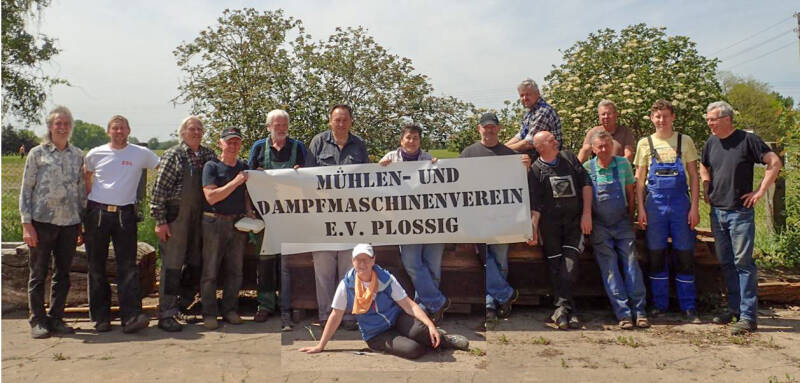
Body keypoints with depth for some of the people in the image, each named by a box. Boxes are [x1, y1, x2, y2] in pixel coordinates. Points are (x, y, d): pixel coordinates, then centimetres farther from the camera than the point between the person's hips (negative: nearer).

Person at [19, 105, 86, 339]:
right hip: (42, 221, -3)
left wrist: (82, 225, 12)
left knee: (63, 274, 9)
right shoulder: (38, 153, 1)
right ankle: (37, 321, 15)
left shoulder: (77, 155, 10)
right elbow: (25, 190, 0)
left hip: (69, 223, 3)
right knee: (38, 273, 4)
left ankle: (56, 318, 21)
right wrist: (27, 224, -7)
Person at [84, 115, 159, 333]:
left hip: (125, 214, -1)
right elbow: (85, 179, 20)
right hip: (97, 213, 2)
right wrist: (86, 203, 11)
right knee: (96, 267, 7)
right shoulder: (95, 154, 7)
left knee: (128, 266, -6)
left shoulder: (141, 154, 3)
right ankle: (101, 317, 16)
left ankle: (131, 317, -8)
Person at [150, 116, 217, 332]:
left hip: (199, 219, 6)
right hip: (175, 217, -6)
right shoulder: (173, 155, -4)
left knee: (196, 265, 11)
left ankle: (180, 307, 27)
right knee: (172, 266, -3)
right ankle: (166, 315, 5)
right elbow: (159, 189, -9)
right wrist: (160, 221, -13)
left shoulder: (208, 155, 11)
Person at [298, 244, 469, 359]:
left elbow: (408, 304, -12)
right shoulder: (346, 285, -11)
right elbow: (336, 316, -2)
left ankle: (441, 338, 0)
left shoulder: (385, 278, -10)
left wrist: (431, 325, -24)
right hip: (376, 336, -1)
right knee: (412, 350, -30)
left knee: (420, 330, -34)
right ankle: (436, 343, 2)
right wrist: (320, 346, 0)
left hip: (397, 319, 1)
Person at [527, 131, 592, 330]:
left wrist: (586, 213, -1)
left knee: (570, 260, -14)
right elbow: (535, 205, -4)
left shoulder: (568, 157, 10)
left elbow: (586, 183, 7)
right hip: (549, 224, -2)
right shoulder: (536, 170, 0)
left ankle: (561, 306, -13)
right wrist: (533, 229, -14)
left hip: (575, 220, 2)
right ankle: (570, 309, 2)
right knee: (555, 265, -3)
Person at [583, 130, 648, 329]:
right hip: (599, 226, -1)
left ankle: (639, 311, 3)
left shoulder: (623, 164, 0)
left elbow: (630, 193, 7)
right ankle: (623, 314, -1)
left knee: (631, 264, -3)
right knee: (610, 269, -4)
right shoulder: (587, 168, -4)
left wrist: (631, 219, 6)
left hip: (622, 223, 1)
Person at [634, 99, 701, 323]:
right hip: (655, 204, 1)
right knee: (656, 256, 5)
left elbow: (693, 176, 5)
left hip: (681, 204, 0)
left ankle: (688, 307, 12)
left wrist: (694, 207, -3)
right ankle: (659, 304, 16)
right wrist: (641, 209, -1)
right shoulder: (645, 144, 6)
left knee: (685, 255, 2)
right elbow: (639, 179, 7)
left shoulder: (685, 141, 5)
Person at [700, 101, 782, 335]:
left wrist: (760, 191, -12)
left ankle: (748, 316, -1)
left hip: (740, 212, -6)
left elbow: (774, 162, -9)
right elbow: (703, 168, 26)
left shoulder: (747, 140, -8)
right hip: (717, 212, 6)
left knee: (743, 262, -6)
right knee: (726, 263, 11)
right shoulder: (711, 142, 9)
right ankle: (735, 308, 22)